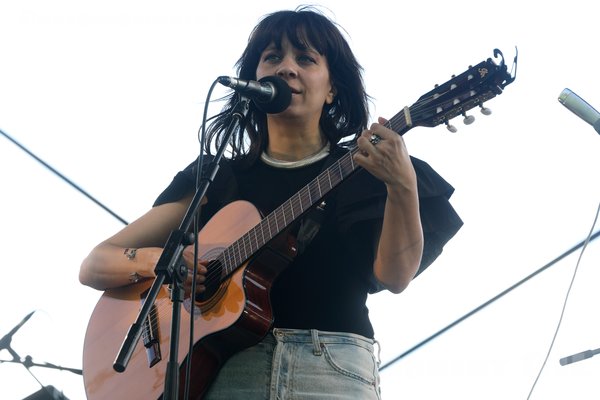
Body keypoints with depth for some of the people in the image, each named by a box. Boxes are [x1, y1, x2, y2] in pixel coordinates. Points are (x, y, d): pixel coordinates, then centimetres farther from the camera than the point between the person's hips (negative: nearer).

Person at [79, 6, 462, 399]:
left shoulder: (363, 172, 12)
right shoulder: (214, 178, 15)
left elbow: (394, 276, -4)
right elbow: (93, 266, 13)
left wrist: (403, 186, -21)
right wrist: (152, 260, -9)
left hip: (334, 367, -1)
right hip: (221, 365, 2)